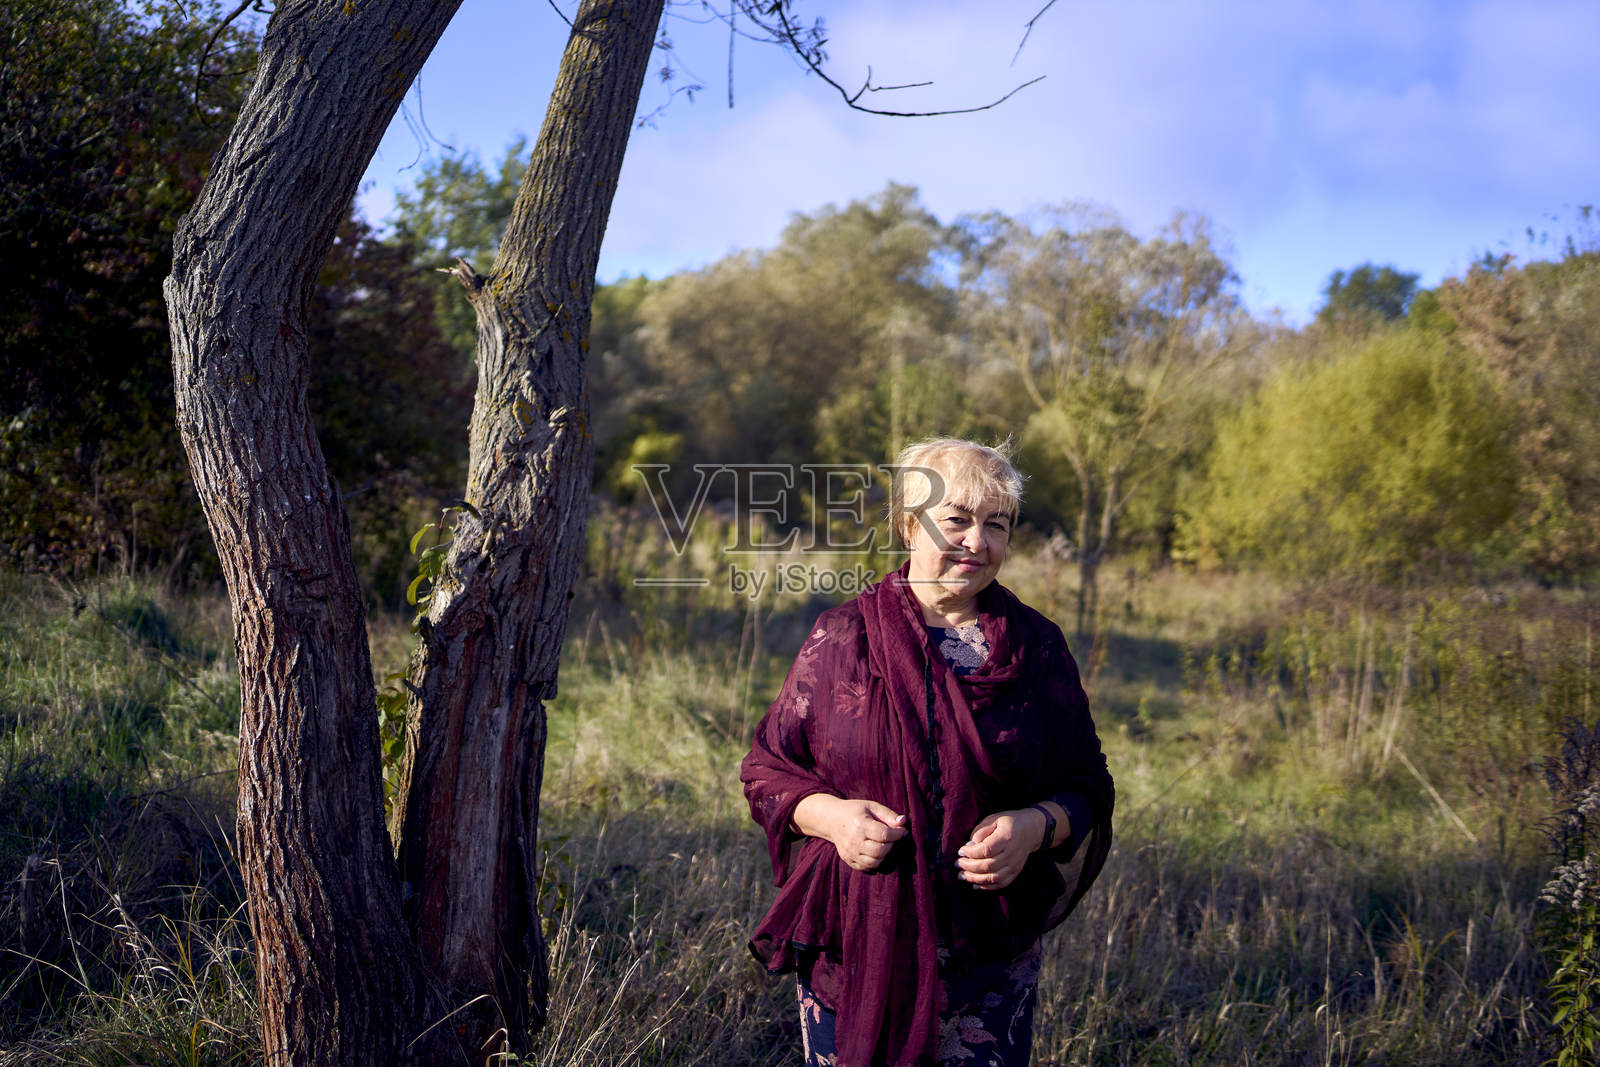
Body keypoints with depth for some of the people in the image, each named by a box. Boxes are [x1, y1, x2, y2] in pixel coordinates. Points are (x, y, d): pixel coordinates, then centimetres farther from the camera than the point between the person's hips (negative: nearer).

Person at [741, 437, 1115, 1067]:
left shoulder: (1037, 649, 4)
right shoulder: (841, 638, 1)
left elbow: (1087, 790, 8)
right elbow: (766, 768, 6)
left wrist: (1034, 827, -13)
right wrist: (828, 815, -13)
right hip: (851, 947, 0)